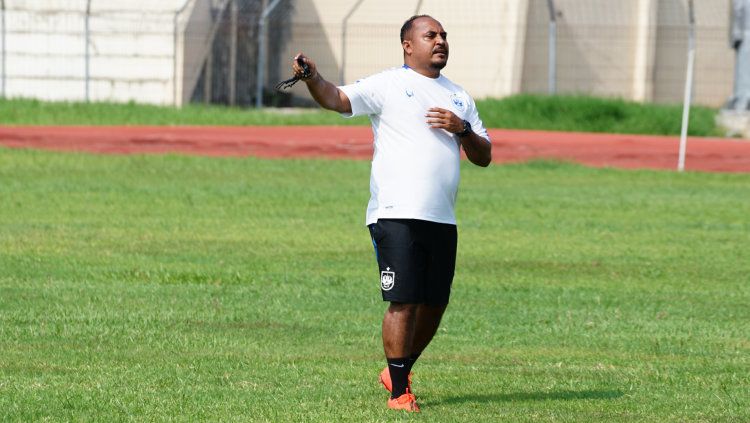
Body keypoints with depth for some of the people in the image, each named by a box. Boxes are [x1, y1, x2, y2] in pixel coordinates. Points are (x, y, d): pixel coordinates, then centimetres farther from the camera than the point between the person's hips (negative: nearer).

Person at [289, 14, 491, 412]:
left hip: (442, 220, 6)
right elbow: (337, 99, -13)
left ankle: (398, 370, 30)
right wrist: (312, 77, -34)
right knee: (403, 302, -11)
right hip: (397, 215, -6)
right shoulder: (388, 85, 1)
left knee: (434, 305, 10)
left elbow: (484, 157, 18)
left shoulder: (459, 97, 19)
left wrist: (462, 129, -2)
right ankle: (398, 391, -5)